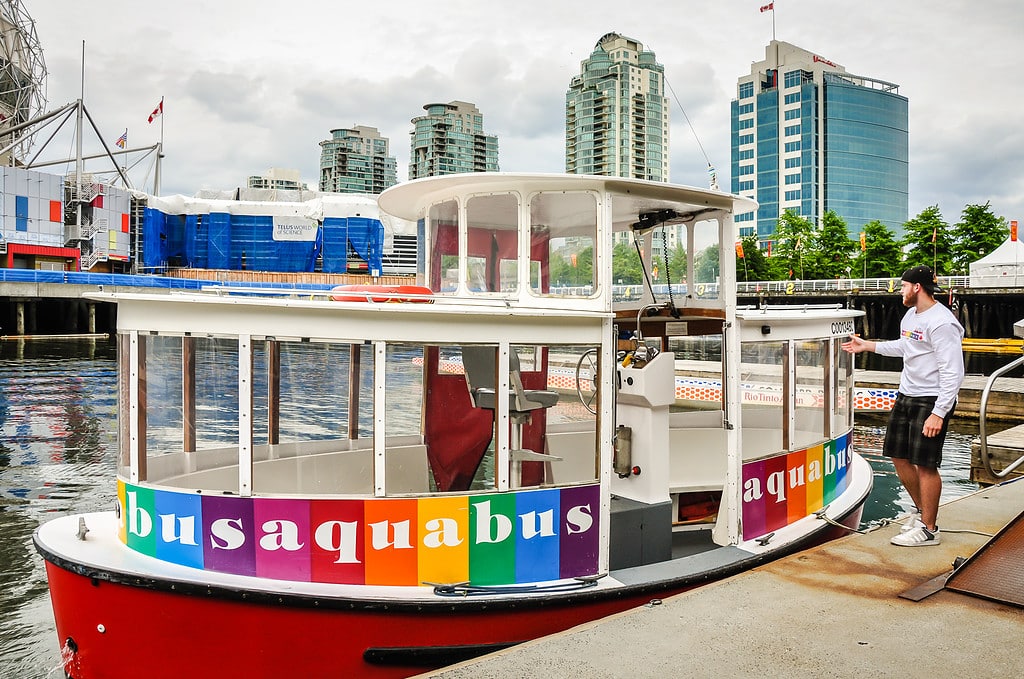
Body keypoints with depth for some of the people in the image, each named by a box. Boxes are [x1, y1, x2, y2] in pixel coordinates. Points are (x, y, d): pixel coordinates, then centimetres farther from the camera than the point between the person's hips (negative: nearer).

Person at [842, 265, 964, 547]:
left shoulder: (941, 323, -19)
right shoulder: (910, 315, 10)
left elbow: (953, 373, -22)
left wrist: (938, 413, -24)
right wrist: (867, 345, 33)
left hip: (932, 401, -9)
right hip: (905, 396, 9)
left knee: (925, 464, -4)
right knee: (899, 456, 15)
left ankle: (929, 529, 9)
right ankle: (921, 510, 33)